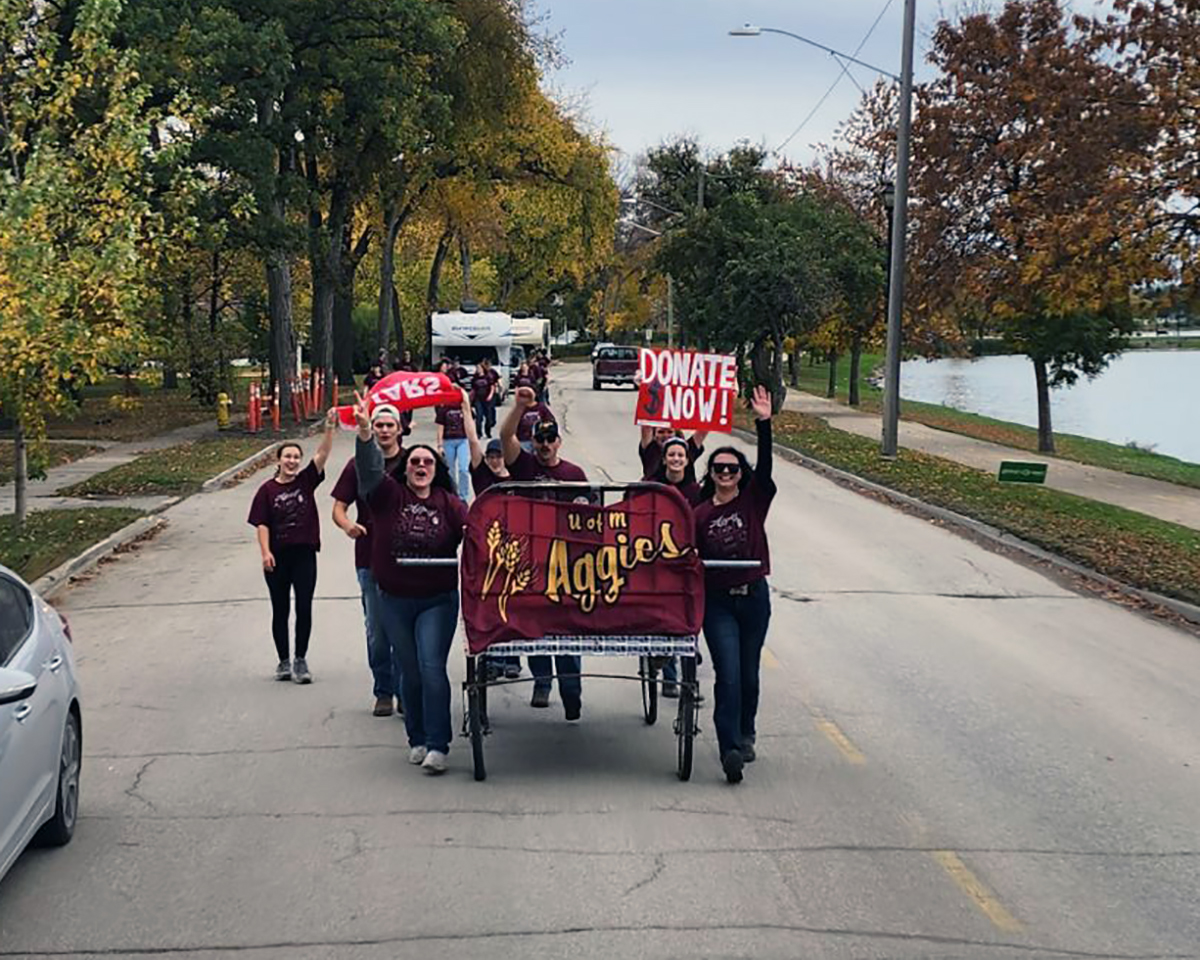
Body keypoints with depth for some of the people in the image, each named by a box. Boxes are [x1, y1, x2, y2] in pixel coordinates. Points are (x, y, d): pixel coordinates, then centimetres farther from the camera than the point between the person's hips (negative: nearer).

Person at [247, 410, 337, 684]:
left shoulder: (306, 481, 3)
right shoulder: (267, 490, -1)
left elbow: (323, 454, -9)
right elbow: (261, 524, -4)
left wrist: (329, 428, -21)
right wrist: (265, 552, -15)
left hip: (304, 553, 1)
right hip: (278, 556, -1)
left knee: (304, 608, 0)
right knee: (280, 610, 8)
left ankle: (301, 660, 11)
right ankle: (284, 661, 19)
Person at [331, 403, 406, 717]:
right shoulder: (358, 465, 6)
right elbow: (339, 508, 6)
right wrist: (347, 525, -17)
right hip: (369, 558, 1)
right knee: (376, 629, 5)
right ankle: (383, 692, 16)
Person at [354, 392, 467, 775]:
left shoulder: (448, 503, 0)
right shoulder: (389, 494, -1)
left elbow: (470, 526, -12)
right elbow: (370, 468, -16)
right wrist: (365, 432, -32)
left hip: (437, 600, -1)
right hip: (395, 601, 1)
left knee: (432, 669, -11)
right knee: (410, 673, 10)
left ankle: (437, 745, -6)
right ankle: (417, 739, 24)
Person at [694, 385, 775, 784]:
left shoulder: (754, 500, 2)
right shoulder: (699, 513, 2)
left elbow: (765, 467, -13)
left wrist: (764, 424, -25)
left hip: (753, 597, 1)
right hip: (717, 601, -1)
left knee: (749, 673, 12)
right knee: (728, 674, -11)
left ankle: (745, 736, 32)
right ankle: (730, 749, -14)